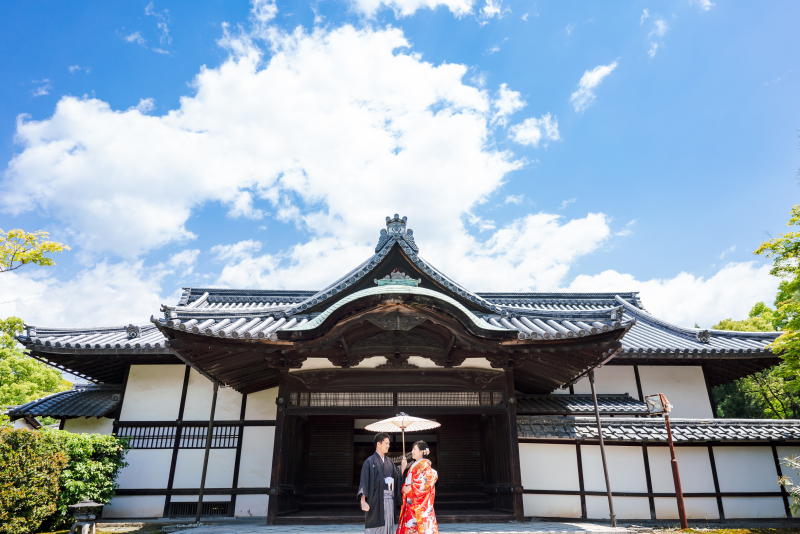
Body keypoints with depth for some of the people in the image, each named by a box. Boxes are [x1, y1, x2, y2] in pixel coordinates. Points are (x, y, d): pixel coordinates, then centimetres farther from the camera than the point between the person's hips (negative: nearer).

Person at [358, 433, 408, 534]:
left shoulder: (389, 461, 13)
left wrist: (402, 467, -4)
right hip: (376, 501, -6)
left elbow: (396, 478, 11)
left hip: (389, 500, 6)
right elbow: (364, 482, -11)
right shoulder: (370, 462, -6)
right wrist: (363, 501, -20)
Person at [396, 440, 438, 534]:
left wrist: (412, 487, -16)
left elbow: (427, 480, -18)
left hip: (419, 501, -8)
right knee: (409, 525, 6)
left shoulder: (425, 464, -7)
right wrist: (405, 486, 4)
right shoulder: (414, 465, 19)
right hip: (411, 501, 8)